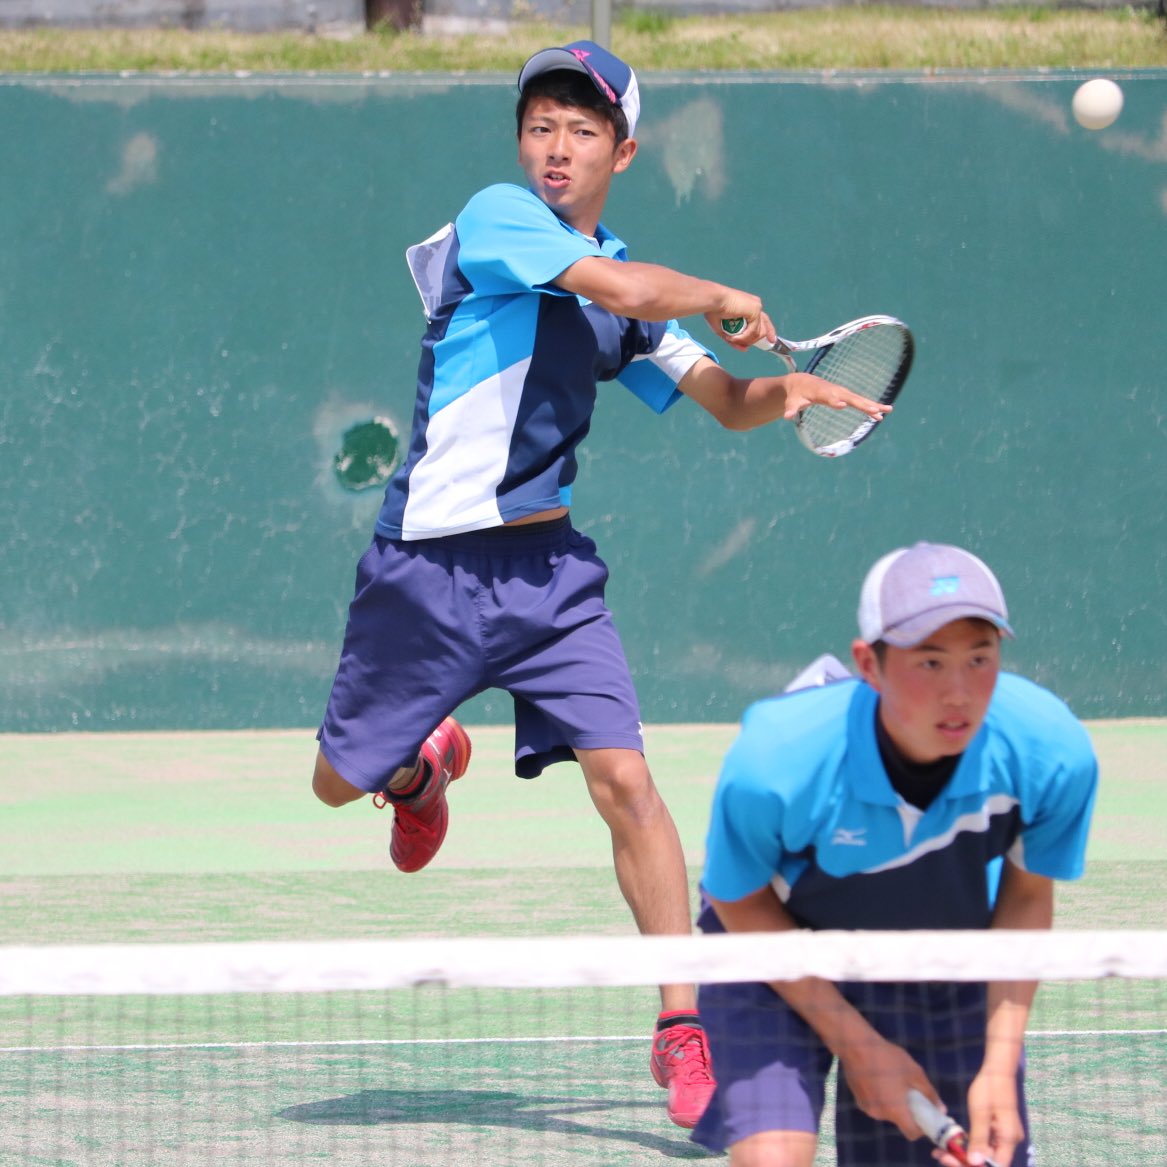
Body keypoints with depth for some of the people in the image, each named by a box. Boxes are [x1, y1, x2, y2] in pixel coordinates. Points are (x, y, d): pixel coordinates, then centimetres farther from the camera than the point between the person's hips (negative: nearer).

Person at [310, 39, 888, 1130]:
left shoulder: (630, 287, 11)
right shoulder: (497, 218, -9)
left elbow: (725, 399, 19)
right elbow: (624, 288, -24)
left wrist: (788, 387, -2)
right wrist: (722, 298, -7)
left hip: (550, 570, 4)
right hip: (430, 568, -4)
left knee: (623, 779, -12)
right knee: (342, 780, 10)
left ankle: (681, 1028, -10)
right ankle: (425, 767, 47)